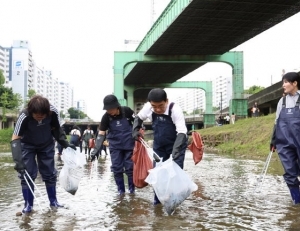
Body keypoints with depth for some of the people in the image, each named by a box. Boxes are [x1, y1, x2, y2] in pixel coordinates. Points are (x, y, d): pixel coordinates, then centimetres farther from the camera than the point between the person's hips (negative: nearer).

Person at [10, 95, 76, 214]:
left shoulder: (53, 112, -29)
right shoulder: (24, 116, -35)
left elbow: (56, 129, -8)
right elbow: (15, 138, -33)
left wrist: (66, 144, -11)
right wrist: (18, 160, -42)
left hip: (47, 145, 2)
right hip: (27, 145, -2)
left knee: (50, 173, 6)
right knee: (27, 174, -6)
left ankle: (53, 201, 21)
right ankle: (28, 204, 8)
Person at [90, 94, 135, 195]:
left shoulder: (127, 111, -17)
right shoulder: (106, 117, -14)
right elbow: (101, 134, -14)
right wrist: (96, 150, -22)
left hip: (129, 145, -1)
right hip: (115, 146, 1)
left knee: (130, 168, 1)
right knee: (117, 169, 0)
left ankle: (132, 189, 16)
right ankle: (121, 190, 13)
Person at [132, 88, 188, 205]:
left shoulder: (175, 110, -32)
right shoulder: (147, 107, -19)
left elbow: (182, 132, -36)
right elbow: (138, 118, 4)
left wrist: (175, 153, -48)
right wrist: (135, 131, -14)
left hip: (176, 144, -4)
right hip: (159, 145, 4)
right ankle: (158, 198, 21)